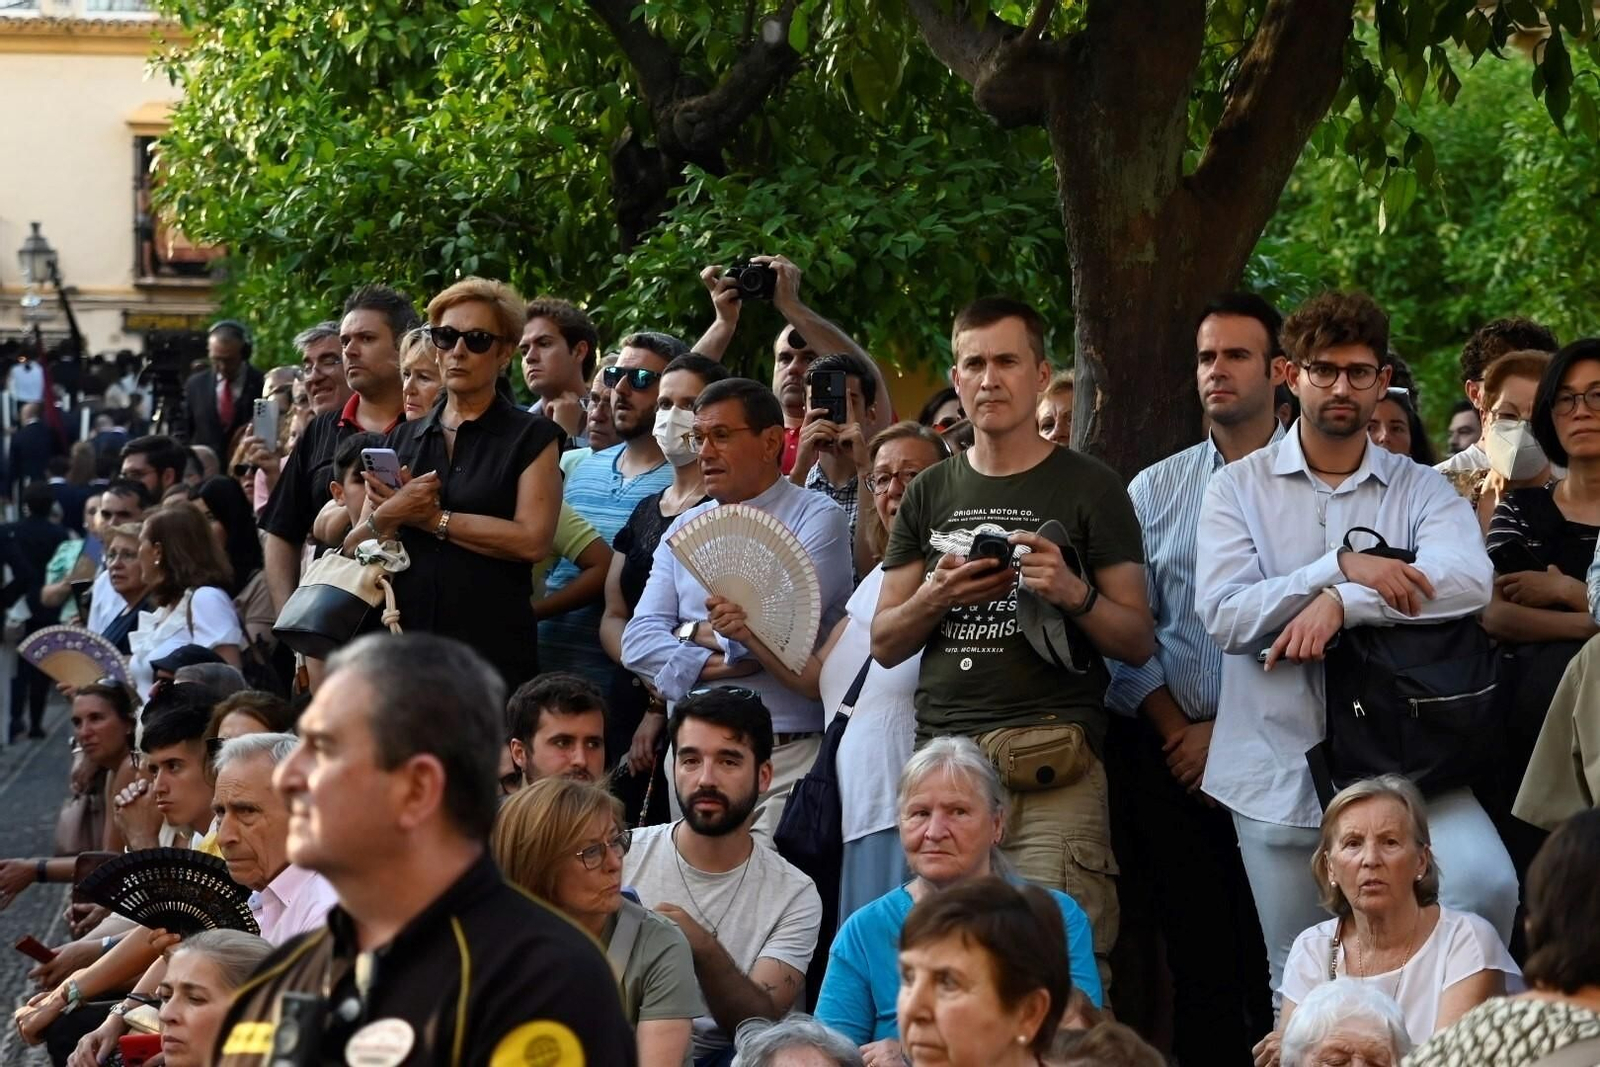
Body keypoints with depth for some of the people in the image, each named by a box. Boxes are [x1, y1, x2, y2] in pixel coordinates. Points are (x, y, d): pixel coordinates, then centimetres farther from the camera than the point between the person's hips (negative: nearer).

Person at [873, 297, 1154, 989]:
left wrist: (1074, 594, -14)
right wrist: (937, 596, -4)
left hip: (1053, 763, -3)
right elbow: (885, 643, 17)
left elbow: (1139, 643, 5)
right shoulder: (930, 495, 17)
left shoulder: (1089, 489, 7)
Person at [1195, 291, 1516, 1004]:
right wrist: (1342, 567, -17)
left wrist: (1341, 603, -20)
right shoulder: (1238, 488, 7)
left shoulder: (1421, 490, 8)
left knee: (1486, 884, -25)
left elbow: (1470, 580, -14)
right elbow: (1224, 615, -9)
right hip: (1281, 773, 1)